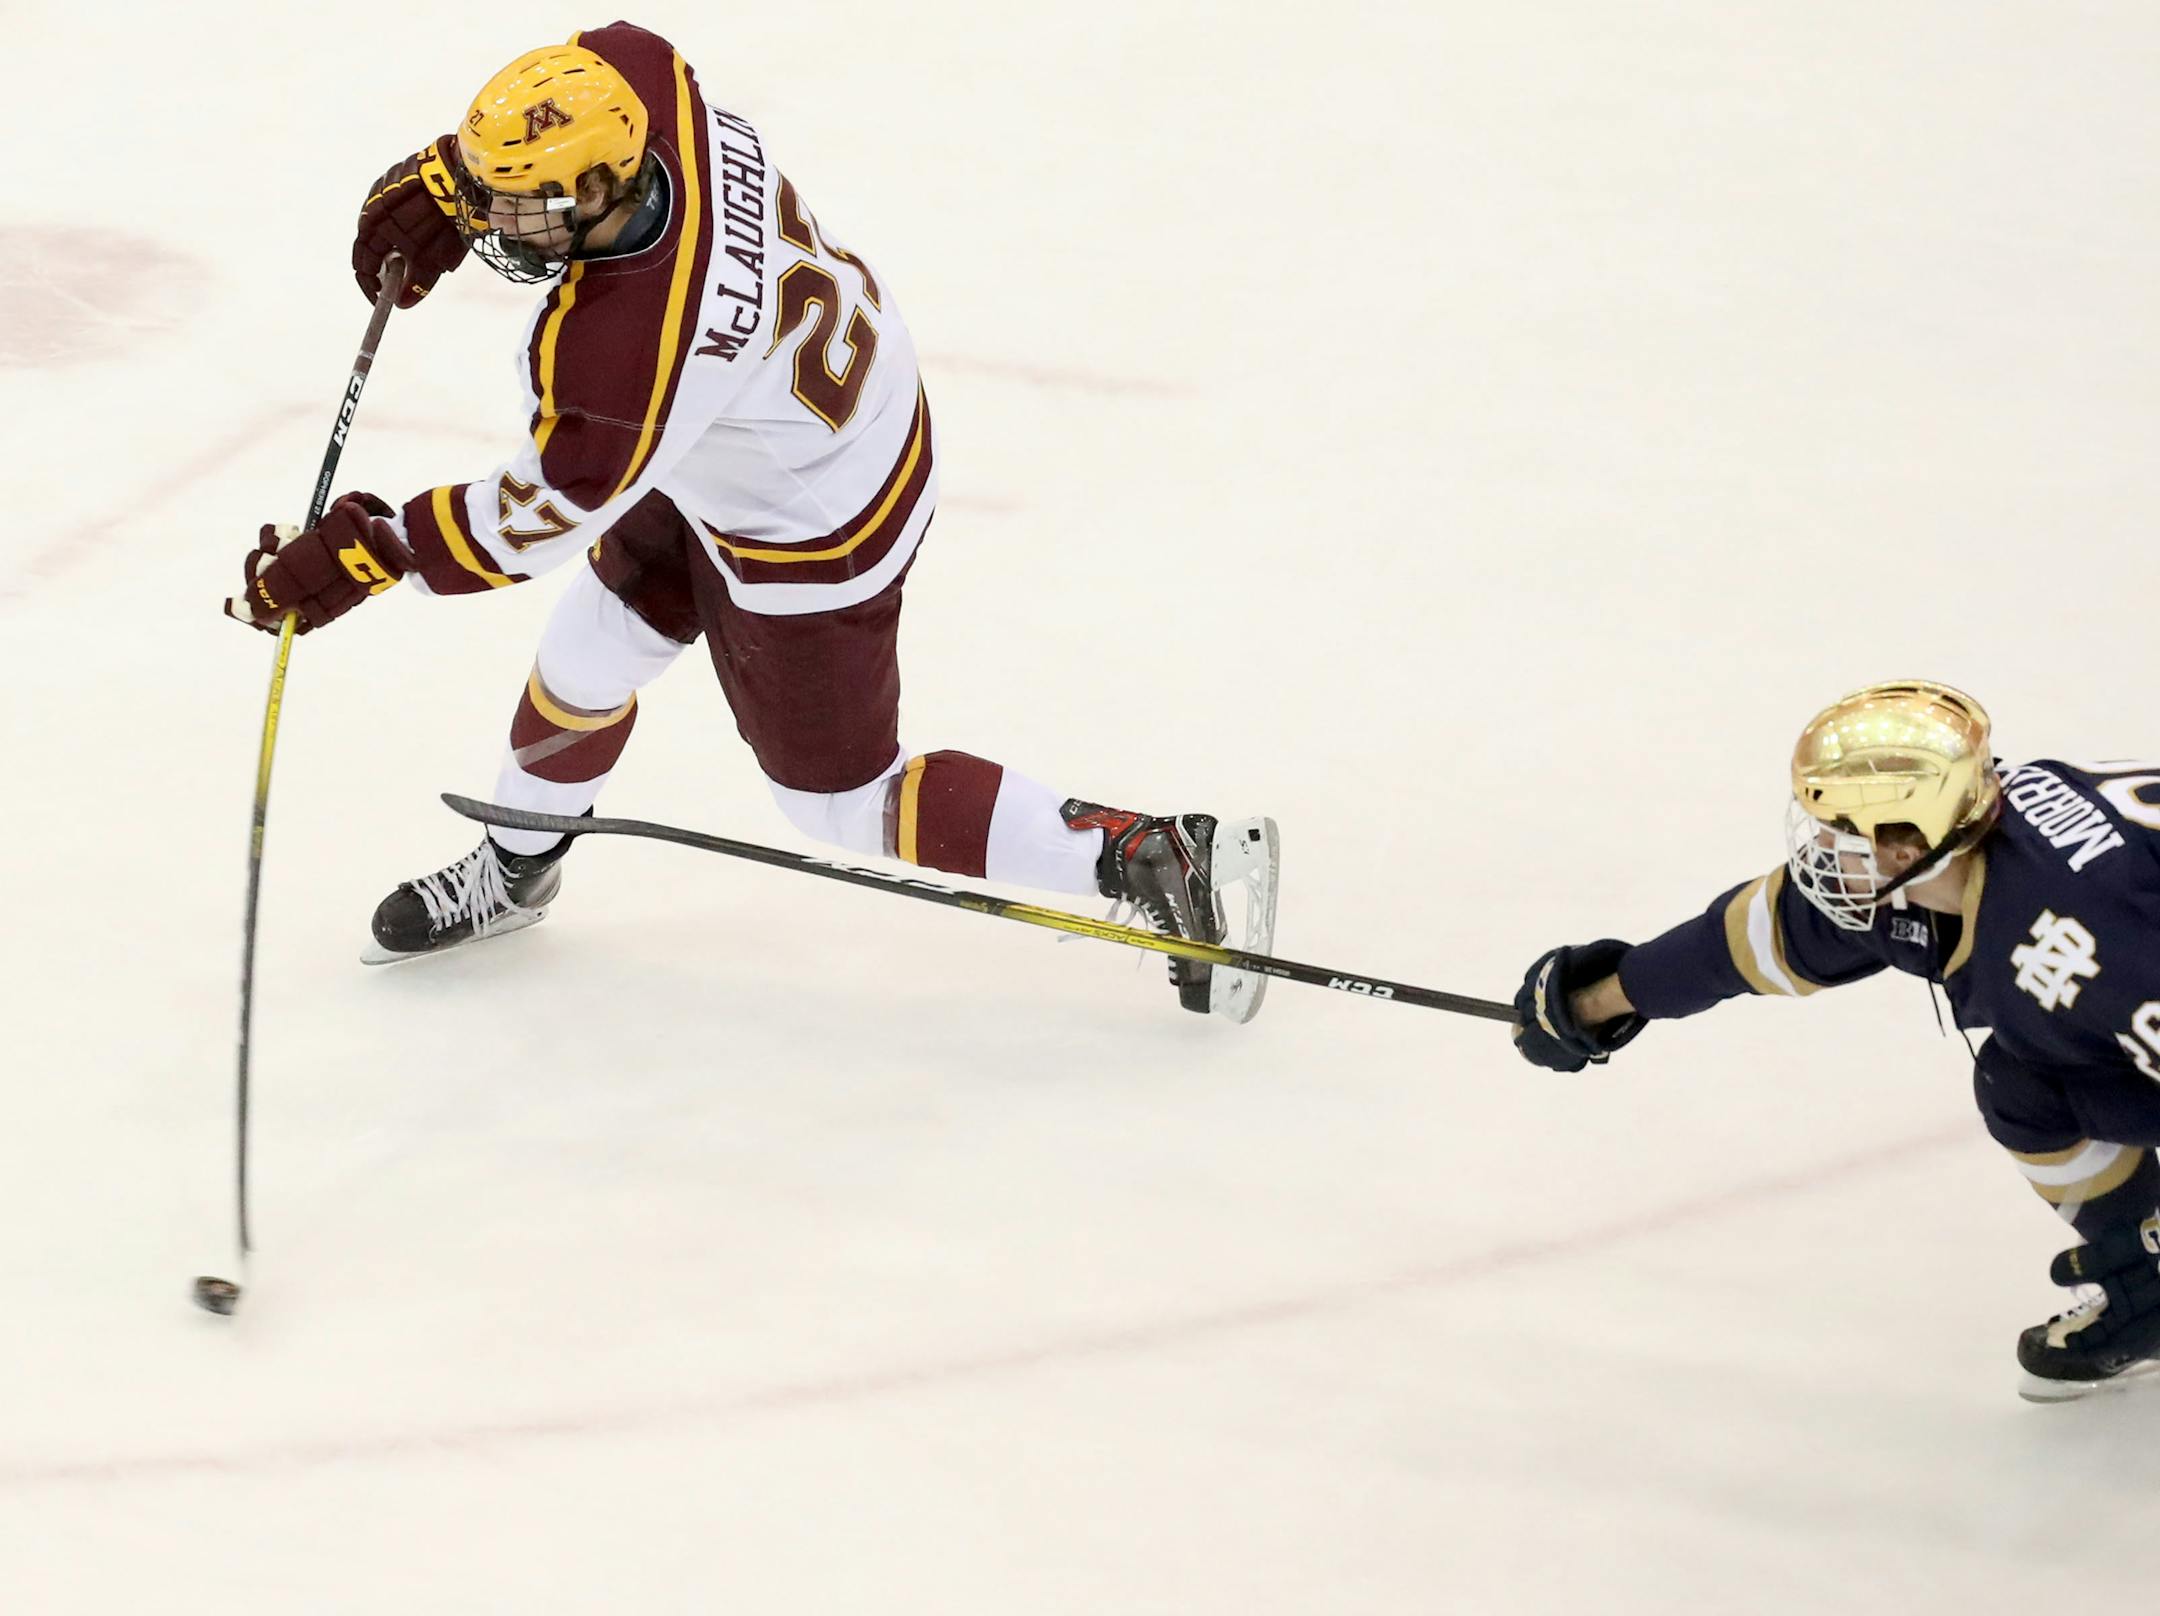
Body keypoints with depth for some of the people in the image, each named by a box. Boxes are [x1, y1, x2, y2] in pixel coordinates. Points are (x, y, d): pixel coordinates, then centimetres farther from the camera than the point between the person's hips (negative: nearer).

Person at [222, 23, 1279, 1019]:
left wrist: (358, 557, -18)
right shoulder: (637, 73, -23)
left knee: (842, 802, 11)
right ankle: (512, 874, 50)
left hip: (812, 538, -9)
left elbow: (540, 516, -26)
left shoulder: (623, 352, -41)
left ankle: (1155, 862, 16)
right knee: (587, 653, 23)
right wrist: (437, 188, 2)